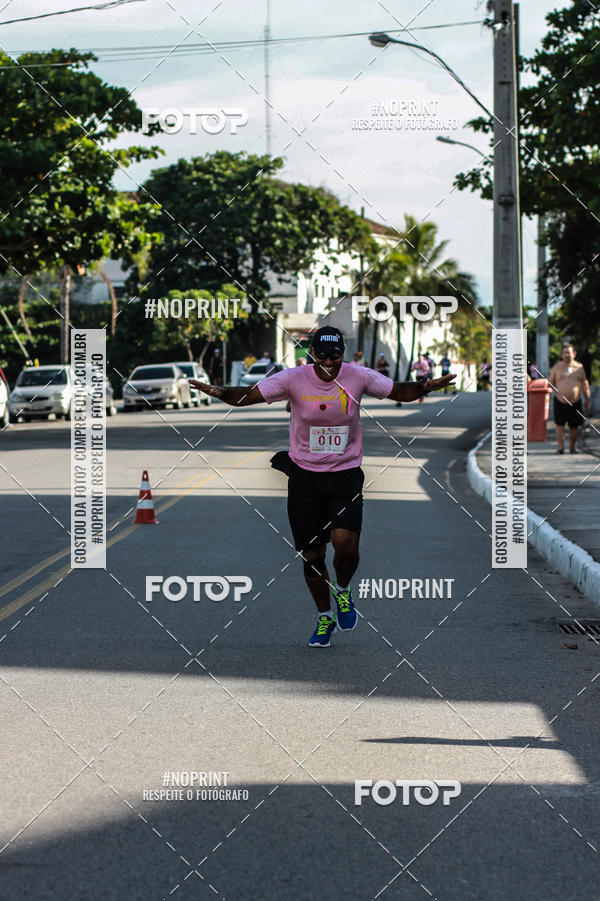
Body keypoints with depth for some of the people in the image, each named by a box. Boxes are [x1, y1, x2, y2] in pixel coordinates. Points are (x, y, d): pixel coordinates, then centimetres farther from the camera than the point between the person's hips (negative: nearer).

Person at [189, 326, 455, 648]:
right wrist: (219, 392, -30)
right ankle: (325, 617, 27)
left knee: (345, 542, -20)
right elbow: (247, 395, -11)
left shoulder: (358, 377, -7)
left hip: (345, 475, -1)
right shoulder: (293, 379, -10)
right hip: (304, 474, 1)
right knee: (311, 554, 4)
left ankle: (343, 590, 13)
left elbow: (398, 391, 1)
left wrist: (423, 388, -19)